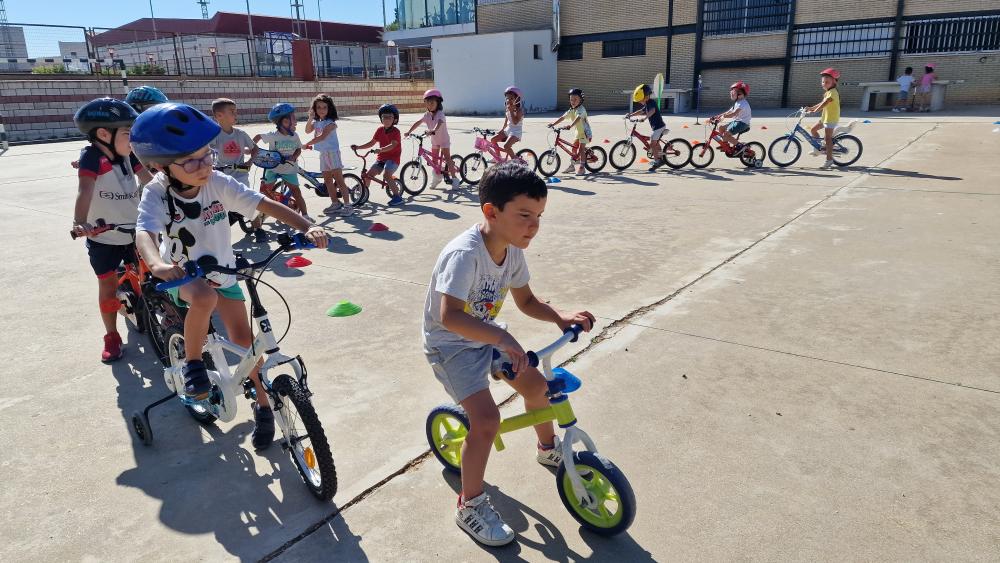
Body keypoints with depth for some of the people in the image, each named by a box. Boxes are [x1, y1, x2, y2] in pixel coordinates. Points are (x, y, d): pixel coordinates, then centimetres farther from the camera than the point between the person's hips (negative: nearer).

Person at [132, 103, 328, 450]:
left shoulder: (218, 183, -19)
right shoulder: (156, 194, -22)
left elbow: (267, 205, -24)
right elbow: (144, 232, -40)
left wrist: (307, 227, -40)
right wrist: (157, 265, -62)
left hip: (221, 271, 3)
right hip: (181, 275, -2)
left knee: (243, 338, -2)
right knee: (204, 297, -38)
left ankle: (263, 405, 19)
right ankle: (193, 364, -11)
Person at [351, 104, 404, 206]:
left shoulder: (395, 132, -12)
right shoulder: (380, 130, 7)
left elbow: (393, 145, -28)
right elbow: (372, 143, 14)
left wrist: (380, 150, -42)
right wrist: (358, 147, 6)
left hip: (393, 158, -6)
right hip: (381, 158, 6)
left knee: (386, 175, -29)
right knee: (368, 175, -2)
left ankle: (397, 196, -19)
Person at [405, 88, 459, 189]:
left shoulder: (440, 113, -22)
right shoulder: (427, 115, -4)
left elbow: (439, 123, -42)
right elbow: (417, 123, -6)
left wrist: (433, 130, -60)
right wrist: (409, 132, -16)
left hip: (444, 139, -7)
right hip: (434, 140, 7)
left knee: (447, 158, -12)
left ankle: (454, 178, -10)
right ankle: (437, 177, 28)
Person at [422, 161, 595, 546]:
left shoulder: (512, 250, -7)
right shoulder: (465, 254, -32)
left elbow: (527, 302, 5)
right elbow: (450, 316, -41)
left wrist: (560, 317, -12)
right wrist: (502, 338, -50)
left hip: (487, 336, 8)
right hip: (451, 343, -8)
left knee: (536, 385, 14)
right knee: (487, 419, -19)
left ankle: (548, 449, 44)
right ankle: (470, 506, 3)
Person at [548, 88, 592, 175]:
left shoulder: (581, 109, -22)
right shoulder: (571, 110, 4)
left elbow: (578, 118, -40)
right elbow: (563, 117, 1)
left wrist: (570, 126, -54)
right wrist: (553, 123, -10)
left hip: (585, 132, -8)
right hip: (578, 132, 8)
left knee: (581, 148, -12)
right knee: (574, 147, 11)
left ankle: (581, 167, -7)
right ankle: (571, 165, 21)